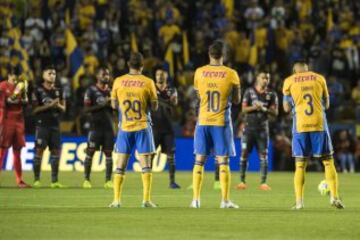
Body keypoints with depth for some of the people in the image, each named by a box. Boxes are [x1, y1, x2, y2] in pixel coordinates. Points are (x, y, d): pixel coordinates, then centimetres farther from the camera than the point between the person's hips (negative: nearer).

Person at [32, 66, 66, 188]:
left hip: (55, 124, 5)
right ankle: (36, 180, -1)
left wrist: (58, 105, -8)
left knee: (56, 151, 1)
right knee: (39, 150, -6)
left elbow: (63, 108, 15)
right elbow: (35, 109, -7)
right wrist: (49, 105, -15)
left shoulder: (58, 91, 13)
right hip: (42, 124, -5)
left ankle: (54, 180, 5)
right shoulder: (38, 90, -2)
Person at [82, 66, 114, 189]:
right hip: (95, 126, -4)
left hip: (108, 126, 4)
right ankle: (86, 179, 5)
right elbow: (86, 109, -9)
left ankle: (108, 180, 4)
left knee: (108, 153, 2)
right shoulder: (91, 90, -3)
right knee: (90, 153, -2)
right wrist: (102, 104, -17)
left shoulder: (111, 91, 12)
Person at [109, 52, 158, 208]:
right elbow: (154, 106, -1)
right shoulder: (148, 82, -6)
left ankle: (116, 200, 3)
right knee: (146, 164, 1)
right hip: (143, 127, -1)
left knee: (120, 165, 7)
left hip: (124, 127, 1)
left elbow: (114, 105, 6)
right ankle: (146, 200, -5)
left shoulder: (118, 82, -1)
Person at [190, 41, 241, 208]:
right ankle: (225, 200, -2)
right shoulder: (231, 74, -6)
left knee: (199, 161, 7)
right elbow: (236, 100, 4)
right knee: (223, 162, 2)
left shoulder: (199, 73, -1)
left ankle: (196, 199, 5)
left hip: (203, 121, 2)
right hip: (221, 122, -2)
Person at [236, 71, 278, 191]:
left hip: (262, 128, 1)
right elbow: (244, 109, -2)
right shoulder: (249, 92, 2)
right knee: (244, 154, -1)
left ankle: (263, 183, -1)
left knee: (263, 156, -2)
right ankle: (242, 181, 5)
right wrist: (254, 107, -19)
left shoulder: (271, 94, 4)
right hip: (249, 126, -1)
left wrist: (265, 109, -16)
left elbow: (275, 112, 1)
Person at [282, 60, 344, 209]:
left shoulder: (289, 81, 6)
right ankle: (334, 196, -4)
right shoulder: (319, 78, 10)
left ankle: (299, 201, -3)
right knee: (328, 161, 6)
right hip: (319, 124, 0)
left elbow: (286, 108, 10)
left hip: (300, 126, 0)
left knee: (300, 165, 4)